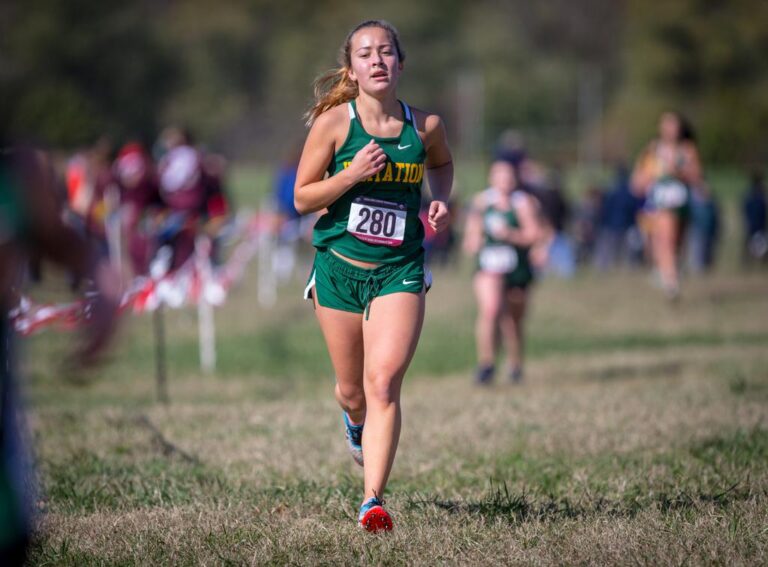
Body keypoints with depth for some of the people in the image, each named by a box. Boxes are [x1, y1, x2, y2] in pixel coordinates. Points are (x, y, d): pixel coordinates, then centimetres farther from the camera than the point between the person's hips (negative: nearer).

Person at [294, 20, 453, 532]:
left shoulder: (426, 126, -2)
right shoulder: (335, 121, -8)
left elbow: (442, 164, 22)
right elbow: (303, 198, -4)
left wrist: (441, 201, 2)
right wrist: (353, 174, -19)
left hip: (399, 272, 0)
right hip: (339, 268, 0)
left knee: (383, 384, -16)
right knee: (353, 390, 13)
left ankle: (373, 500, -16)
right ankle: (357, 424, 51)